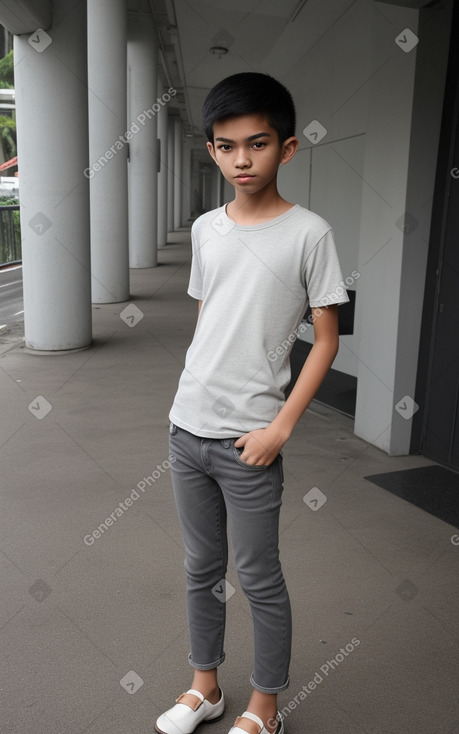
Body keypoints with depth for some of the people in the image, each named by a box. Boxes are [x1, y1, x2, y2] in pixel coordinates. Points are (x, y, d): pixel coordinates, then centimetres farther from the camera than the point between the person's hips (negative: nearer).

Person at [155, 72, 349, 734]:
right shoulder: (205, 228, 7)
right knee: (201, 568, 18)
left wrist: (281, 426, -12)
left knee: (259, 579, 8)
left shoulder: (309, 234, -8)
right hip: (187, 429, 5)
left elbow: (326, 339, -7)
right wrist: (186, 399, 11)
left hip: (249, 439, -5)